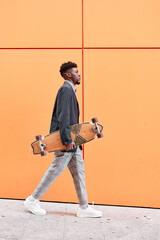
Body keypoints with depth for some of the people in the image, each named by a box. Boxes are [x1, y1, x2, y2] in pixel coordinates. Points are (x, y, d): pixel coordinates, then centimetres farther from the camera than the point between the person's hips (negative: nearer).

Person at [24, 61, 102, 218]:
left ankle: (84, 208, 14)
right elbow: (63, 117, -20)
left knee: (79, 171, 9)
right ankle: (32, 200, 11)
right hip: (66, 140, -10)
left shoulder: (70, 90, 18)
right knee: (56, 169, -3)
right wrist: (67, 140, -24)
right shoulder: (65, 90, -12)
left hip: (72, 140, 10)